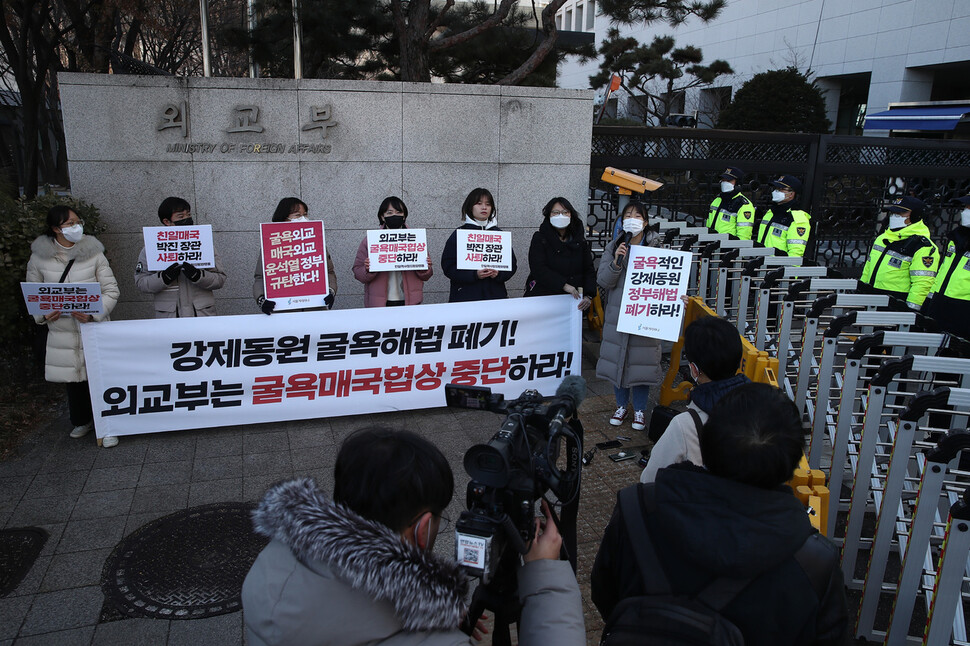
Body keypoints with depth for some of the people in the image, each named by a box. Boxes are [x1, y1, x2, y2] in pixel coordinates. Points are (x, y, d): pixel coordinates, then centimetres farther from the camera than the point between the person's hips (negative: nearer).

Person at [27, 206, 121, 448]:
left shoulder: (93, 254, -3)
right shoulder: (39, 258, 1)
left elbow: (111, 291, -2)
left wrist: (93, 313, -17)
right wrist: (43, 314, -6)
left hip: (94, 328, -2)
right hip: (62, 331, 2)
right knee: (73, 378, 12)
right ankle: (82, 421, 33)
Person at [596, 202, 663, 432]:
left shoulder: (657, 248, -2)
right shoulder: (614, 248, 3)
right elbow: (603, 281, -4)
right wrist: (616, 262, -20)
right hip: (617, 315, 2)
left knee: (642, 362, 3)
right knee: (617, 359, 10)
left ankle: (639, 409, 21)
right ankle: (622, 405, 30)